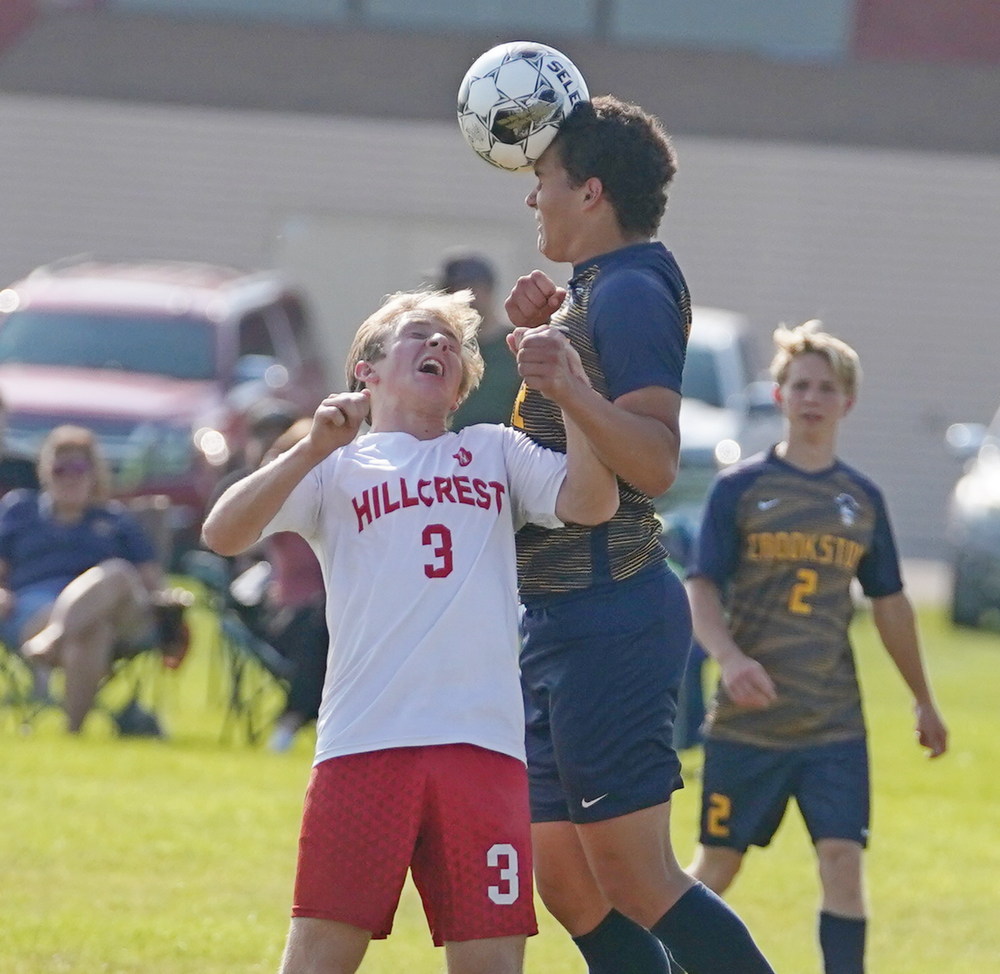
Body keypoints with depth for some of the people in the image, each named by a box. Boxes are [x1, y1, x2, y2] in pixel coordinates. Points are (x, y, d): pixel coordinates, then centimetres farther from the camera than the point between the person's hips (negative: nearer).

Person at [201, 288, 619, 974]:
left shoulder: (496, 453, 21)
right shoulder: (338, 466, 13)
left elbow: (591, 503, 5)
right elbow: (222, 534, 0)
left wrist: (573, 393, -7)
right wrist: (314, 450, -12)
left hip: (484, 741, 2)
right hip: (365, 739, -2)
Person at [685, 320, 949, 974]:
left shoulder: (862, 499, 8)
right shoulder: (740, 489, -2)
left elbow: (890, 605, 17)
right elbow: (702, 589, -7)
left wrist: (924, 701, 21)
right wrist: (730, 658, -26)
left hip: (835, 724, 2)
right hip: (747, 720, -2)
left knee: (843, 858, -11)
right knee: (718, 864, 6)